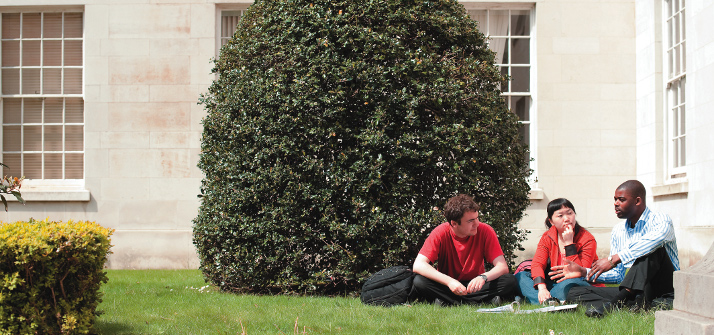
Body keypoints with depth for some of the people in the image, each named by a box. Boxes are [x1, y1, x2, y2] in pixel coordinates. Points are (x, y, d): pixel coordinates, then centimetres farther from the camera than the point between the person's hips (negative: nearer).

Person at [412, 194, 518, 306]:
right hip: (446, 286, -1)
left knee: (509, 281, -25)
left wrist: (483, 277, -38)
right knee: (419, 282, -31)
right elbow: (418, 265, -24)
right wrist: (449, 281, -37)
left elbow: (502, 267, -16)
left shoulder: (485, 231, -12)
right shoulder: (441, 233, -15)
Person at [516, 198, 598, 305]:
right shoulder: (547, 237, 3)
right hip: (556, 283, 5)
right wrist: (542, 288, -29)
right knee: (520, 276, -13)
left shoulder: (587, 239, -12)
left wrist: (569, 243, -23)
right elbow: (537, 264, -10)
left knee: (571, 283, -40)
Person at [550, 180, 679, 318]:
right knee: (574, 293, -8)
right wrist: (584, 272, 0)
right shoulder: (618, 231, 15)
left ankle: (616, 302, -40)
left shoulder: (661, 221, -6)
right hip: (630, 290, 6)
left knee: (653, 248, -31)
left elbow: (654, 239, -33)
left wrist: (613, 259, -37)